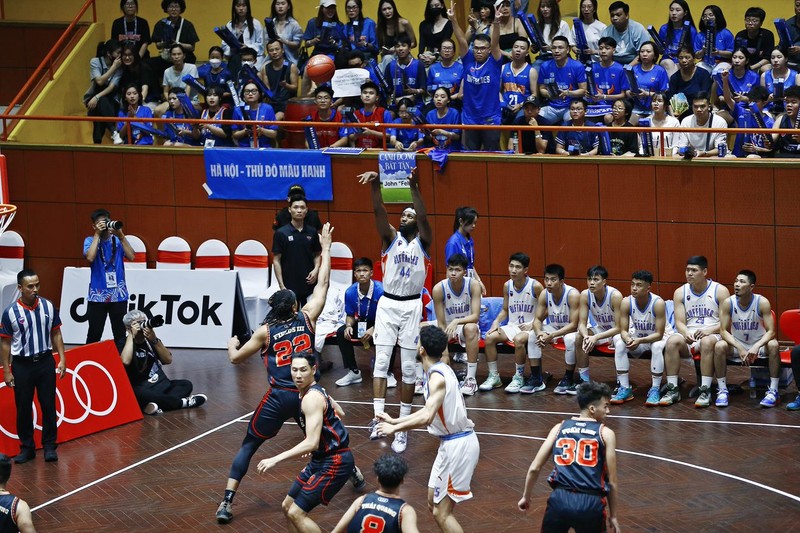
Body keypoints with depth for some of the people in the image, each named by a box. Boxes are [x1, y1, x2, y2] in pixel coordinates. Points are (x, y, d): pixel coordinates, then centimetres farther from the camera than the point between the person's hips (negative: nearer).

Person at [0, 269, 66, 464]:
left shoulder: (48, 307, -3)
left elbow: (56, 334, 7)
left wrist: (62, 359, 1)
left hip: (45, 362, 2)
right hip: (22, 365, -2)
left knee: (48, 405, 5)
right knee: (23, 408, 6)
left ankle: (50, 446, 16)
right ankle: (27, 447, 18)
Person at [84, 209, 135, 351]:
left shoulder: (118, 240, 5)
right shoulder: (90, 241, 2)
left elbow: (131, 256, -8)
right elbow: (90, 258, -17)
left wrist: (121, 235, -14)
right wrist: (98, 234, -14)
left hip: (118, 293, 1)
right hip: (98, 295, -1)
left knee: (120, 334, 5)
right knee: (94, 334, 2)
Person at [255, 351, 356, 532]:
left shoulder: (312, 398, -22)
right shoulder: (316, 390, 8)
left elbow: (311, 443, -29)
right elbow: (339, 413, 25)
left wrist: (275, 459, -30)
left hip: (334, 463, -10)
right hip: (321, 459, 10)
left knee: (296, 513, -12)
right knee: (288, 506, 15)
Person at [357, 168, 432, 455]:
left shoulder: (423, 241, 1)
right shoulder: (391, 237, 4)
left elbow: (424, 217, -19)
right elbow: (379, 211, -12)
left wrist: (414, 187, -34)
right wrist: (375, 183, -31)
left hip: (412, 307, -1)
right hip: (387, 304, 1)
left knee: (409, 367, 1)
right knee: (381, 361, -5)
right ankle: (378, 418, -6)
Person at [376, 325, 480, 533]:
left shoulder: (437, 377, -19)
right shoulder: (442, 371, 9)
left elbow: (426, 418, -30)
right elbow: (430, 410, 21)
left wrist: (394, 429, -19)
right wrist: (394, 420, 22)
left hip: (457, 445, -10)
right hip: (452, 442, 10)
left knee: (442, 512, -6)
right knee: (434, 503, 19)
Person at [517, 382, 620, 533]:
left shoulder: (559, 428, 13)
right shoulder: (606, 434, 6)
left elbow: (534, 468, 12)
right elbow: (612, 482, 6)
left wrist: (526, 497, 27)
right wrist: (613, 516, 16)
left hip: (561, 498, 2)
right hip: (590, 502, -2)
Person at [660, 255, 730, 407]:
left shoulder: (720, 291, -2)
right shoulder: (680, 292, 7)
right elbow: (679, 322, 2)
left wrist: (708, 330, -24)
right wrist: (686, 333, -21)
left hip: (713, 335, -3)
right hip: (689, 336, 3)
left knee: (707, 341, -38)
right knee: (672, 341, -29)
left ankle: (705, 390, -35)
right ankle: (672, 389, -25)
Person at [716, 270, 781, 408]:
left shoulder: (762, 303, -18)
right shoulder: (728, 303, -13)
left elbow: (771, 331, -19)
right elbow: (723, 331, -13)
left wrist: (756, 346, -37)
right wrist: (740, 349, -28)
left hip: (759, 345, -1)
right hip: (737, 345, 1)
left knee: (773, 345, -33)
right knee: (719, 346, -29)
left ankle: (773, 391, -24)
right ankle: (722, 390, -17)